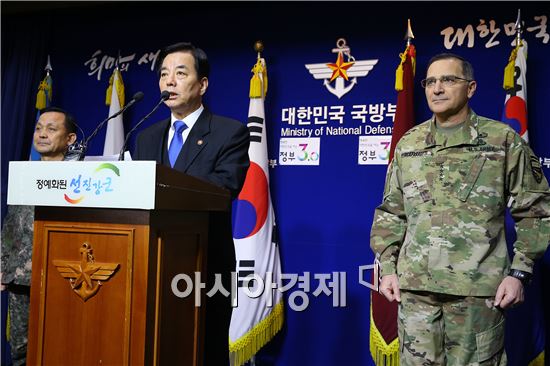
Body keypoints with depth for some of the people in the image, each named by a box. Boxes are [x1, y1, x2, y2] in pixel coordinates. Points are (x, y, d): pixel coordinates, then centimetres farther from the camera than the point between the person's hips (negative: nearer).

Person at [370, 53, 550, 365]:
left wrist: (519, 272, -5)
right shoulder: (408, 143, 11)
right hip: (415, 287, 3)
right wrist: (387, 268, 6)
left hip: (478, 290, -2)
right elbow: (391, 213, 14)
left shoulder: (504, 140, 3)